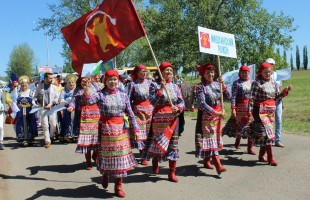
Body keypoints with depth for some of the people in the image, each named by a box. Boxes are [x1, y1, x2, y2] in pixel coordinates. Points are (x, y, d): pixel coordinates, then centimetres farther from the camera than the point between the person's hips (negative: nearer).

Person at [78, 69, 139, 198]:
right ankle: (105, 174, 41)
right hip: (105, 128, -2)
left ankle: (118, 186, 17)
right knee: (106, 154, 9)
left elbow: (130, 114, 6)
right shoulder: (101, 94, -4)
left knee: (121, 156, 4)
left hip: (120, 129, 3)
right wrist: (86, 92, -45)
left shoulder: (123, 95, 5)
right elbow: (89, 101, -25)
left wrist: (136, 129, 3)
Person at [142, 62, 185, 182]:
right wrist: (160, 89, -19)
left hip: (173, 118, 3)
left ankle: (172, 173, 11)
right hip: (159, 118, -3)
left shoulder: (175, 87, 11)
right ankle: (155, 162, 35)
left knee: (173, 145, 2)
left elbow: (182, 102, 8)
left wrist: (178, 108, -13)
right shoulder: (155, 85, 0)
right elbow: (152, 102, -11)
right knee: (157, 143, 3)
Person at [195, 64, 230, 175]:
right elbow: (202, 104, -16)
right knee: (210, 139, -9)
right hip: (206, 116, -6)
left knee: (215, 137, 12)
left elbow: (228, 97, 4)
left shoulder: (217, 84, 8)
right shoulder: (200, 87, -8)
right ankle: (218, 166, -14)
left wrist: (223, 85, -10)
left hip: (217, 115, 6)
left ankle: (206, 161, 27)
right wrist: (215, 112, -20)